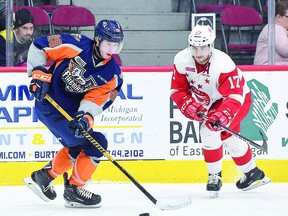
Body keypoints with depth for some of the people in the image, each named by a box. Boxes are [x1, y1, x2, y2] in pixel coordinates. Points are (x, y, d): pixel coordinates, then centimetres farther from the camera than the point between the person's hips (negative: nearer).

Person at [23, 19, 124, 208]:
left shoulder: (113, 74, -5)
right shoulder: (77, 45, -19)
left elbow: (97, 99, -13)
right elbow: (39, 46, -11)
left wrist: (85, 116, -32)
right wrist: (38, 73, -18)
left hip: (72, 111, 7)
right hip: (49, 103, -7)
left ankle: (43, 177, 39)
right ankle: (73, 190, 0)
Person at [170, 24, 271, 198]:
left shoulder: (223, 64, -36)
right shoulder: (182, 60, -20)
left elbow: (235, 96, -38)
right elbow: (177, 89, -10)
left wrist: (222, 115, -52)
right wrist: (189, 105, -27)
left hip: (239, 99, -7)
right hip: (210, 101, 7)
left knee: (210, 130, -25)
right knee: (229, 139, 17)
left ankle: (215, 176, -10)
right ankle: (253, 173, 39)